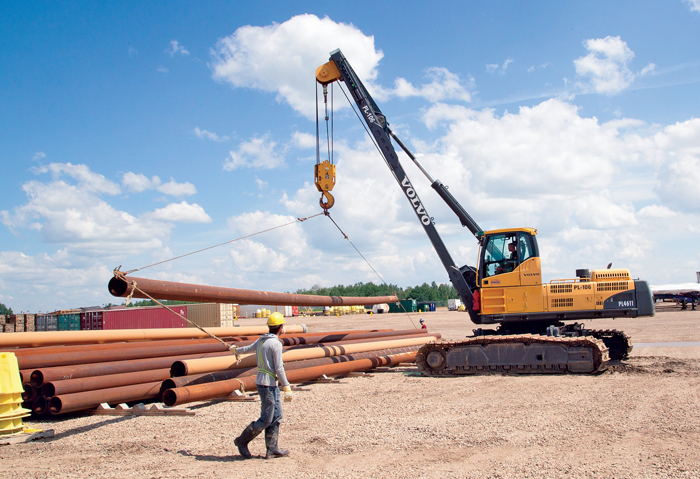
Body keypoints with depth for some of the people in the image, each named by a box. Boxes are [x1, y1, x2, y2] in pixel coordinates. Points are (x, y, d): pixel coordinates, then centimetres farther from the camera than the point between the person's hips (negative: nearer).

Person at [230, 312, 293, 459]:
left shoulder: (261, 340, 10)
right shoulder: (275, 344, -16)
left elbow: (248, 348, 28)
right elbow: (279, 368, -18)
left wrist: (235, 350, 49)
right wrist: (287, 388, -14)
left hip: (272, 385, 9)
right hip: (268, 384, -9)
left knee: (276, 416, 10)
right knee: (266, 419, -2)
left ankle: (272, 449, 11)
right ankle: (242, 441, 11)